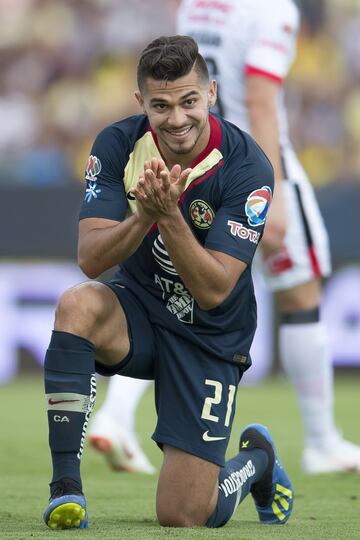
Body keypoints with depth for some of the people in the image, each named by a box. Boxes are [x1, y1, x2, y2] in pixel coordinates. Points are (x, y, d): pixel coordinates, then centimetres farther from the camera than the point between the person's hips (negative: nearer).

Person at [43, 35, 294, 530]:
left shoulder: (247, 167, -21)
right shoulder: (117, 145, -13)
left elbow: (213, 291, -25)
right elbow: (90, 259, -19)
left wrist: (170, 215, -39)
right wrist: (143, 217, -38)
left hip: (209, 337, -2)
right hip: (137, 311, 2)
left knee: (183, 518, -8)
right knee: (77, 305, -35)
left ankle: (258, 460, 28)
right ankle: (65, 487, -26)